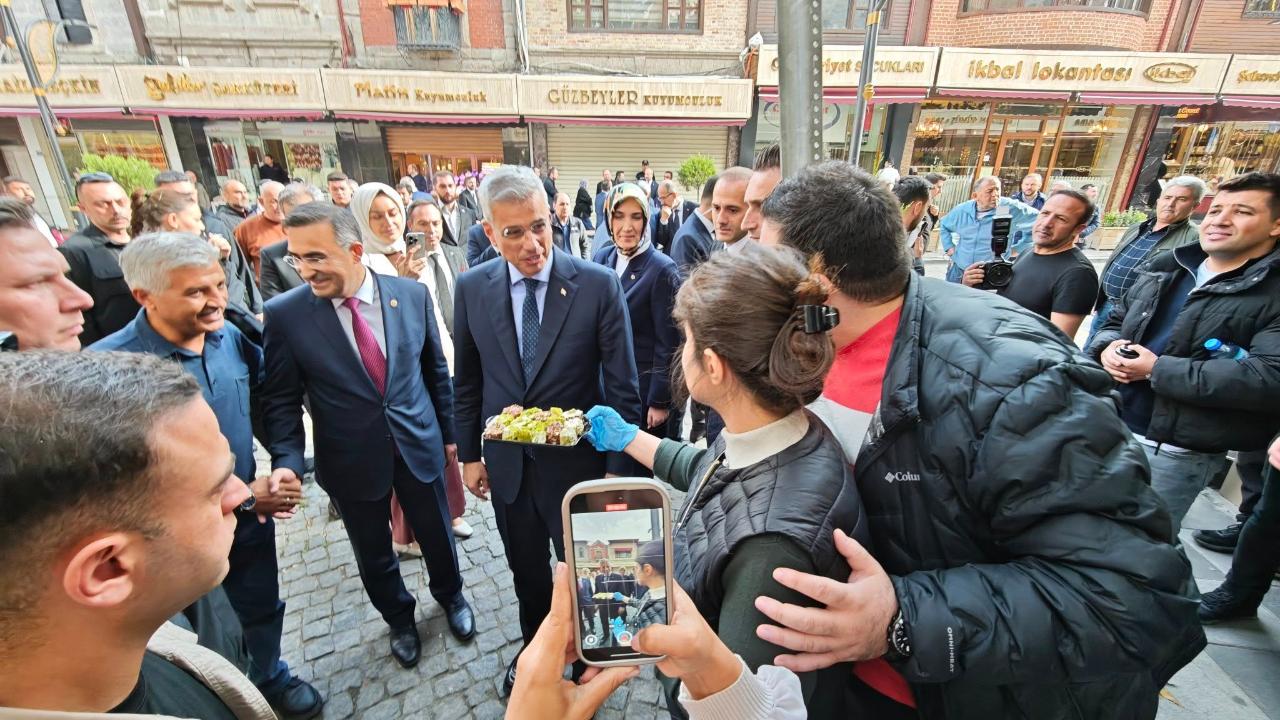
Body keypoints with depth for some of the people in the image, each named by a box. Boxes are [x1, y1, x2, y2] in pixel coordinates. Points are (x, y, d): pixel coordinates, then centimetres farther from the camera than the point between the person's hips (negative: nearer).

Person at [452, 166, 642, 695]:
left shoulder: (598, 285, -16)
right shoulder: (472, 288, -6)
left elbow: (622, 386, -12)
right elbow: (468, 381, 4)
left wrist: (618, 468, -10)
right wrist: (468, 453, 7)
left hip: (577, 463, -3)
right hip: (507, 466, 3)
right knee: (526, 571, 25)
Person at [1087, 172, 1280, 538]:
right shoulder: (1164, 267, 9)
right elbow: (1114, 320, 17)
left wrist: (1157, 369, -22)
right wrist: (1107, 347, -7)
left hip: (1176, 451, -5)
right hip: (1110, 425, 6)